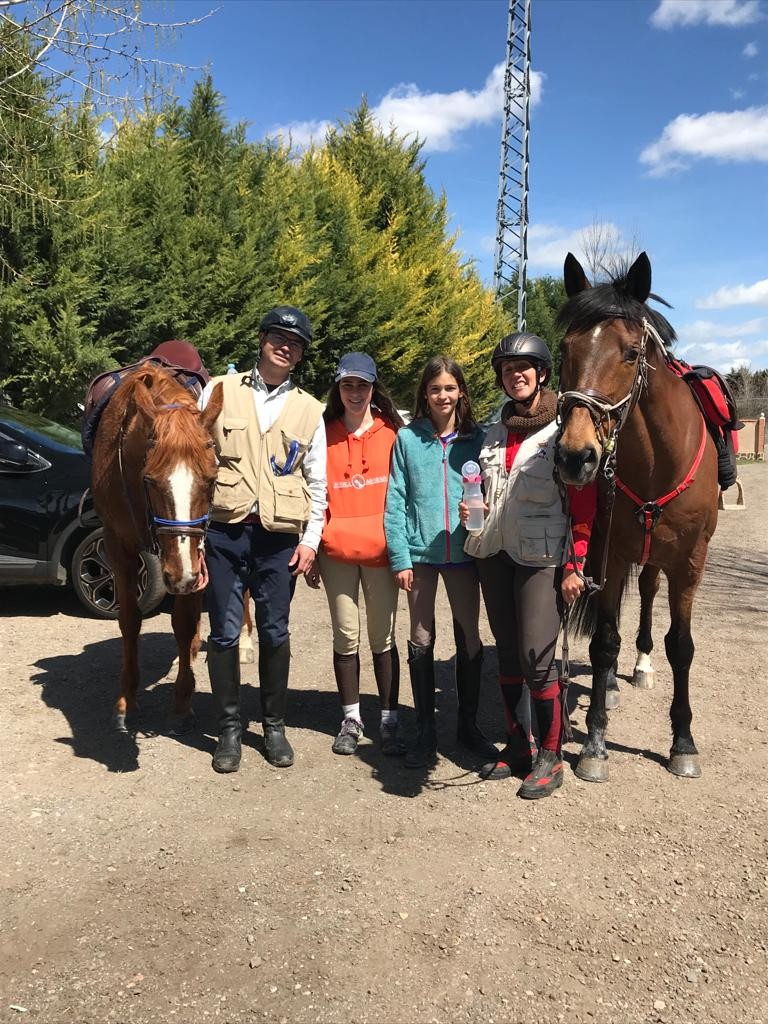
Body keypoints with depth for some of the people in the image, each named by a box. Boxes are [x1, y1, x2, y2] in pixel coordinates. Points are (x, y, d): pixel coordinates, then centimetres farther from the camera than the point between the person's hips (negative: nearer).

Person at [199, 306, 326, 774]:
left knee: (275, 633, 7)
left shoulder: (310, 410, 8)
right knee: (225, 632, 5)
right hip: (224, 528, 0)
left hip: (280, 536, 1)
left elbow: (317, 483, 8)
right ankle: (230, 727, 21)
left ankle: (275, 725, 24)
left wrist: (311, 540, 0)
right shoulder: (220, 391, 5)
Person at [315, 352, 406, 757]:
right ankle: (351, 719, 23)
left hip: (380, 550, -1)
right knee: (346, 638, 9)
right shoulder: (325, 436, 4)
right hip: (337, 549, 1)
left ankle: (389, 720, 17)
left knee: (383, 637, 6)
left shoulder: (392, 434, 2)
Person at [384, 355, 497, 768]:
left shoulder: (477, 438, 2)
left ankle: (468, 724, 26)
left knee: (469, 639, 10)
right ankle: (425, 731, 20)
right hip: (421, 551, -1)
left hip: (463, 550, 1)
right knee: (421, 640, 7)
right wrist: (399, 557, -8)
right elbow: (396, 501, -2)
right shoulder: (407, 438, 0)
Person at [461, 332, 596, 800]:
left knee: (537, 656, -7)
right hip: (495, 554, 6)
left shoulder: (565, 429, -6)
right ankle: (518, 746, 25)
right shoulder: (497, 432, 12)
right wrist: (473, 508, 3)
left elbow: (585, 504, -8)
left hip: (541, 558, -6)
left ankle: (550, 757, 10)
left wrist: (576, 566, -12)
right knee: (508, 654, 11)